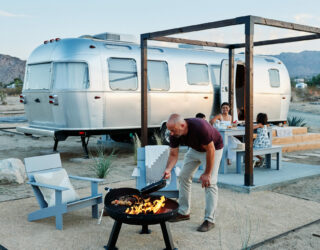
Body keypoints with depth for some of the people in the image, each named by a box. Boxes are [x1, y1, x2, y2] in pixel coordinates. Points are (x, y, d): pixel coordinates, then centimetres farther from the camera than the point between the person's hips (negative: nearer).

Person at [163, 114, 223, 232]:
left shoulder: (199, 127, -40)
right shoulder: (175, 134, -21)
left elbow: (210, 150, -31)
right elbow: (173, 154, -12)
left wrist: (207, 173, -25)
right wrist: (168, 169, -31)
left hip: (214, 148, -6)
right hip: (195, 149, 7)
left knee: (209, 182, -16)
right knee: (184, 176, 5)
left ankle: (209, 220, -10)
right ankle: (184, 212, 17)